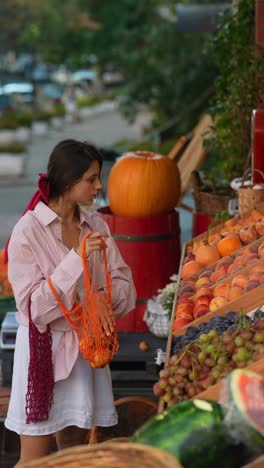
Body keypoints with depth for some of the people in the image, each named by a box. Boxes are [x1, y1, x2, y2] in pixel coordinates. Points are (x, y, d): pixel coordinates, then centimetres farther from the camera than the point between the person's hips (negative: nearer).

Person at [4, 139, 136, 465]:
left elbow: (123, 282, 6)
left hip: (86, 344, 5)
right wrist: (77, 258, -23)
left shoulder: (95, 225, 4)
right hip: (45, 345, -5)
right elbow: (33, 305, -16)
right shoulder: (28, 230, -13)